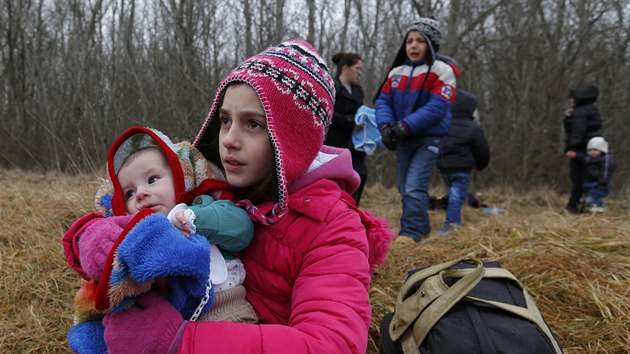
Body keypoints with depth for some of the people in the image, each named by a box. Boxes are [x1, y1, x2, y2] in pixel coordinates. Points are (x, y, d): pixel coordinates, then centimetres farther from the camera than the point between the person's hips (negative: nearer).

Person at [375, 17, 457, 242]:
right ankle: (421, 227, 29)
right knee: (404, 188, 14)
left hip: (428, 139, -6)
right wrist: (386, 126, -17)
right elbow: (383, 101, 4)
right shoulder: (396, 72, 9)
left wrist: (405, 125, -27)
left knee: (414, 188, -16)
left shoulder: (441, 71, -8)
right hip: (403, 139, 6)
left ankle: (411, 232, -9)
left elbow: (437, 107, -18)